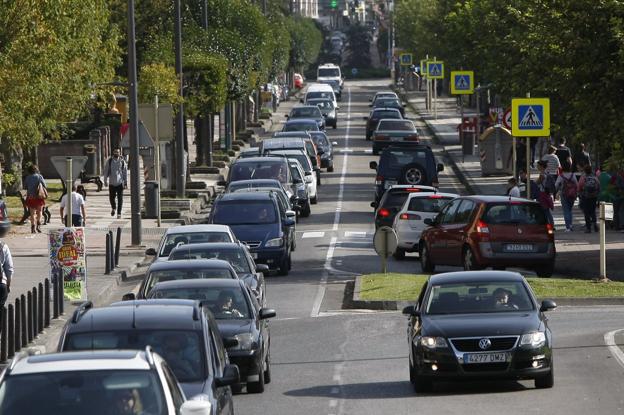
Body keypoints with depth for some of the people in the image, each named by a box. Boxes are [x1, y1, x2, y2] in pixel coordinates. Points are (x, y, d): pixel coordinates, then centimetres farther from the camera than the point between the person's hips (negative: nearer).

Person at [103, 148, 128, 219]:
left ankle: (119, 213, 4)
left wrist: (125, 182, 2)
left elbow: (125, 172, 6)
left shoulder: (122, 161, 2)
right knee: (111, 197, 6)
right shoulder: (109, 161, 3)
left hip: (120, 183, -1)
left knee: (120, 199, -3)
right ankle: (113, 208, 35)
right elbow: (106, 171, 5)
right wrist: (105, 181, -1)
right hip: (112, 183, 1)